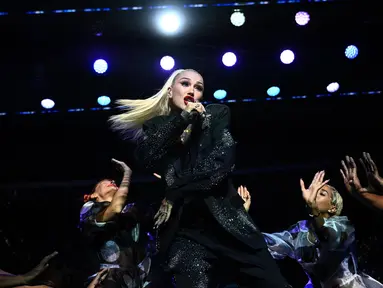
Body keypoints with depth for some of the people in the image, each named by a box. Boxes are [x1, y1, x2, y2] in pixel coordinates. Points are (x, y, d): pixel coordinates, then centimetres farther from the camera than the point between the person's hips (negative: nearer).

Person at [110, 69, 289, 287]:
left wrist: (177, 191, -6)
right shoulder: (155, 127, 16)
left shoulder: (216, 115, 15)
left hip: (227, 219, 1)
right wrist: (182, 118, -8)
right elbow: (148, 158, -5)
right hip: (183, 227, -1)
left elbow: (222, 160, -1)